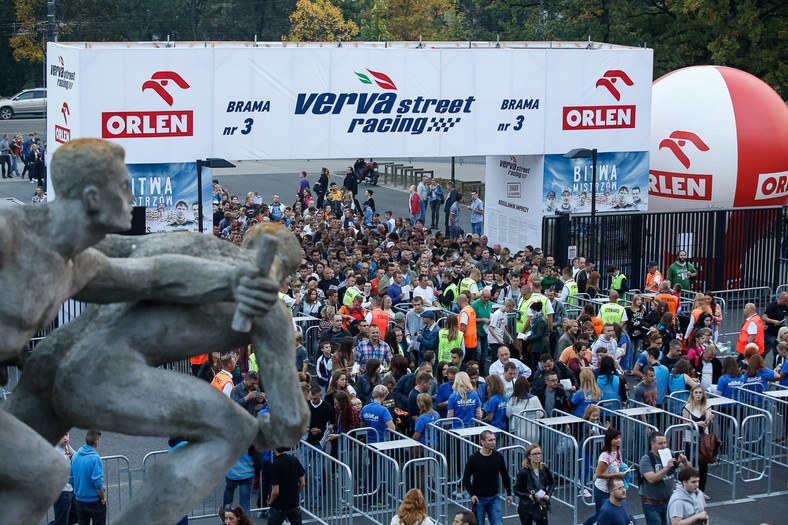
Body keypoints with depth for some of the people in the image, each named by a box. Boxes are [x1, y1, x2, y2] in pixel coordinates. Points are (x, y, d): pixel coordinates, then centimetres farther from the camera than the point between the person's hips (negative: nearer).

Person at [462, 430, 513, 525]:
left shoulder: (498, 456, -1)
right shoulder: (474, 458, -10)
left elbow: (505, 475, 12)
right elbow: (466, 478, -3)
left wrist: (509, 493, 13)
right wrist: (472, 494, -14)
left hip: (494, 498, 2)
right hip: (479, 499, -2)